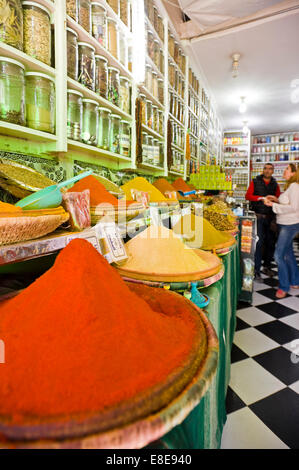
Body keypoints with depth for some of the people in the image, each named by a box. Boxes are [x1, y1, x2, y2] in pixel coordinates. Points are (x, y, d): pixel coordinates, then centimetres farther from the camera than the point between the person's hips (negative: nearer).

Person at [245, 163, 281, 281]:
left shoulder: (275, 185, 12)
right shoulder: (255, 182, 4)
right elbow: (248, 196, -6)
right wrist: (262, 198, -15)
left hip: (270, 217, 4)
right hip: (258, 216, -4)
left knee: (271, 242, 8)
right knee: (259, 242, -9)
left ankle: (267, 267, 25)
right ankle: (256, 271, -2)